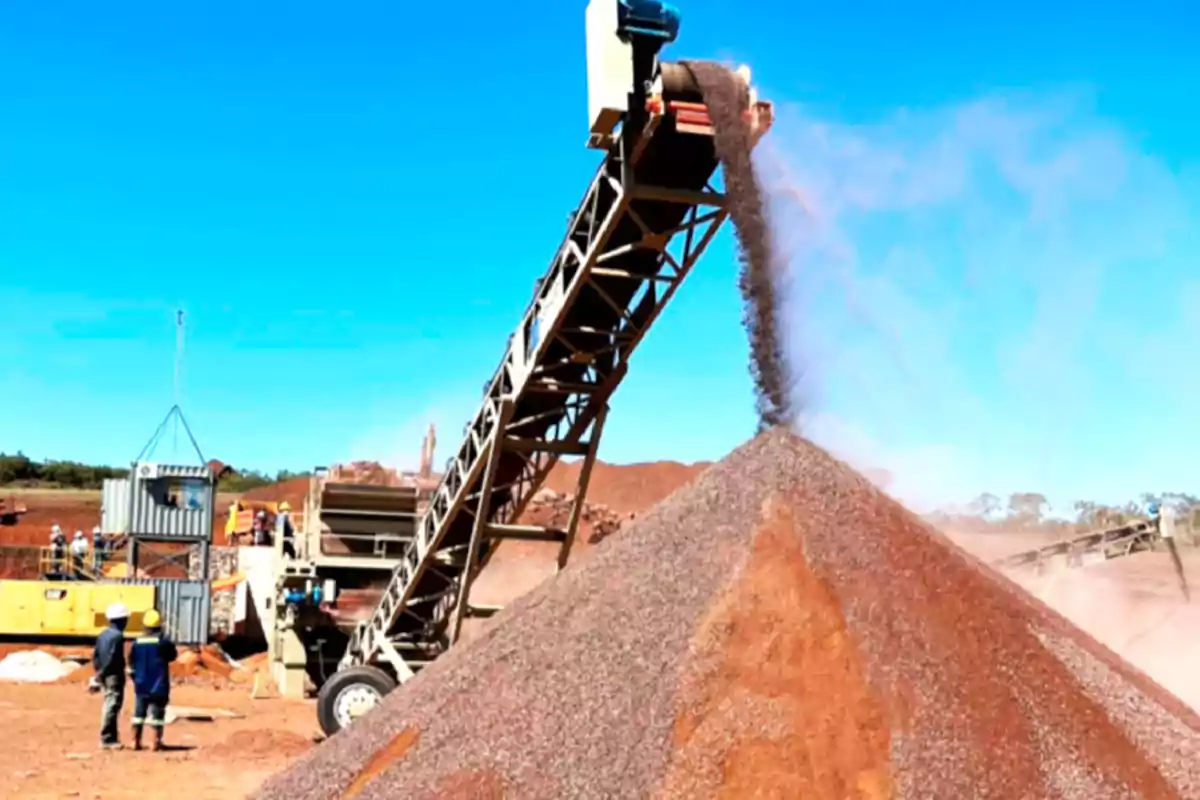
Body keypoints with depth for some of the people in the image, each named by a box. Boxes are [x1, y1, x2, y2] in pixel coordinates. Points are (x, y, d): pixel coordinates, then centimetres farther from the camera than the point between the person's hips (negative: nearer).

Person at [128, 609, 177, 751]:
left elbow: (131, 665, 5)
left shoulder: (137, 642, -1)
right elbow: (172, 656, 4)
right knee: (157, 713, 2)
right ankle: (156, 742, -2)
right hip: (158, 686, -3)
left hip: (141, 685, 3)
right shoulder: (163, 640, -11)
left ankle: (136, 741, 12)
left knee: (139, 713, 12)